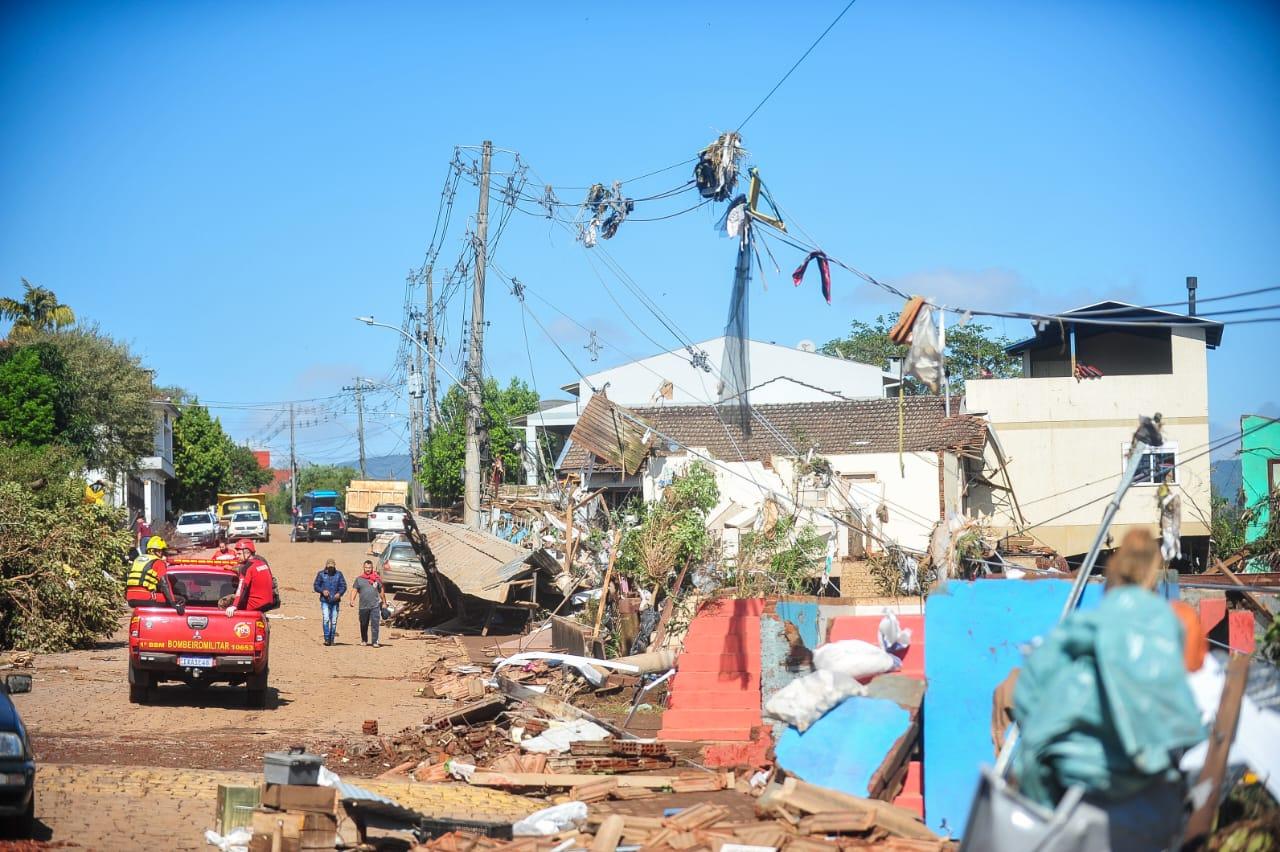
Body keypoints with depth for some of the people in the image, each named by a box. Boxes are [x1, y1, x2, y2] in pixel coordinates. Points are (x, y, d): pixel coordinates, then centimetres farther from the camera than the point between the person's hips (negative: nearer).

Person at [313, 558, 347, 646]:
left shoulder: (338, 574, 7)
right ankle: (327, 639, -15)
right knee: (326, 619, -16)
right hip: (325, 601, -2)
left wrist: (339, 593, -13)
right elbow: (316, 586, 6)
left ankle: (332, 639, 12)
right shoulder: (321, 574, 5)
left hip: (335, 601, 2)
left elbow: (343, 586, 7)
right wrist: (323, 591, -13)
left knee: (334, 621, 3)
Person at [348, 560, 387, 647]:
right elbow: (354, 590, 4)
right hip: (363, 606, 1)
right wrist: (352, 600, -13)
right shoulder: (359, 579, 8)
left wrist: (384, 603, 18)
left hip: (375, 606, -1)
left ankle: (375, 642, -11)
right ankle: (364, 640, 29)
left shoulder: (377, 578, 9)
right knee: (364, 625, 12)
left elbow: (381, 591, 16)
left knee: (375, 624, -11)